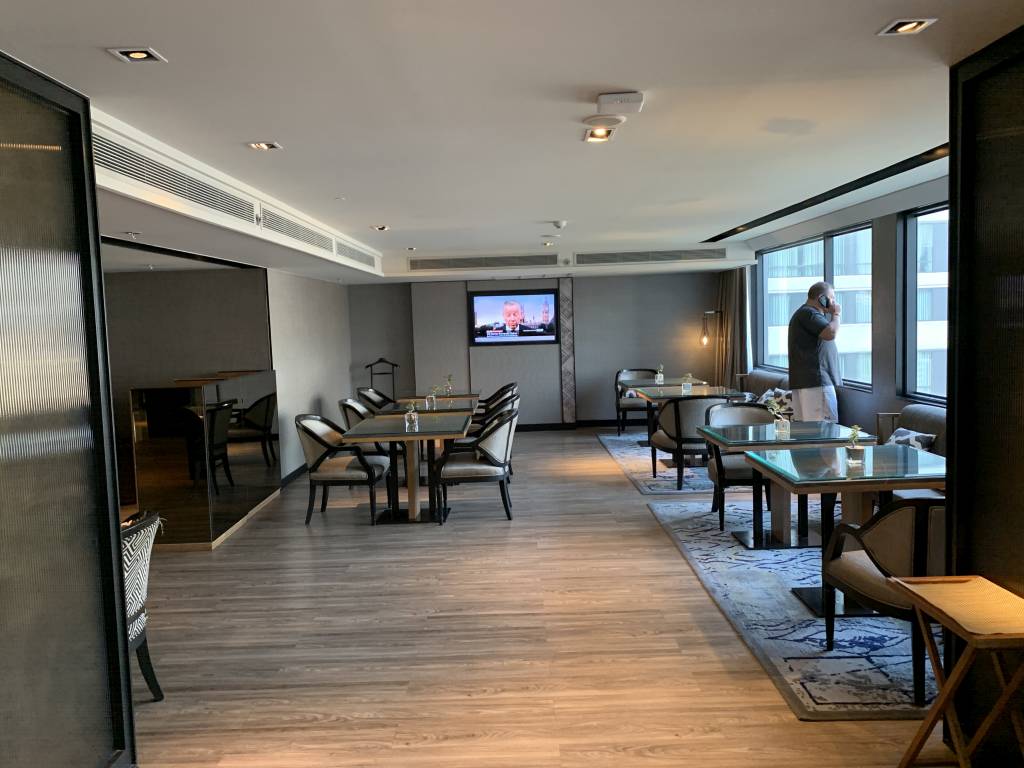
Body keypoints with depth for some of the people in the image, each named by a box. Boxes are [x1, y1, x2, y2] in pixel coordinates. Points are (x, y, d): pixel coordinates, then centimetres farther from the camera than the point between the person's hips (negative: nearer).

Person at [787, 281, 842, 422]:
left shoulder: (804, 313, 25)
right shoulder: (809, 313, -10)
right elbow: (831, 333, -21)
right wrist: (836, 314, -7)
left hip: (802, 382, 11)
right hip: (815, 382, -11)